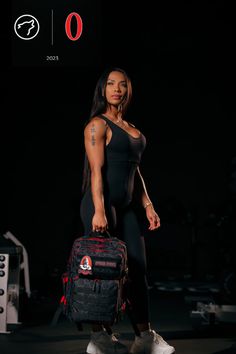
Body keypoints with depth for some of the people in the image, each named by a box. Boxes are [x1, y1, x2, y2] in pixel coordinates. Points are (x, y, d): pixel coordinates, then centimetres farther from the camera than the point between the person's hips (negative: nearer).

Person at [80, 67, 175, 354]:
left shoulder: (130, 128, 17)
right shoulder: (98, 125, -6)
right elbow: (96, 170, -14)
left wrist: (147, 206, 14)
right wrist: (99, 211, -22)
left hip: (127, 206, 8)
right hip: (102, 203, -8)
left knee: (138, 268, 6)